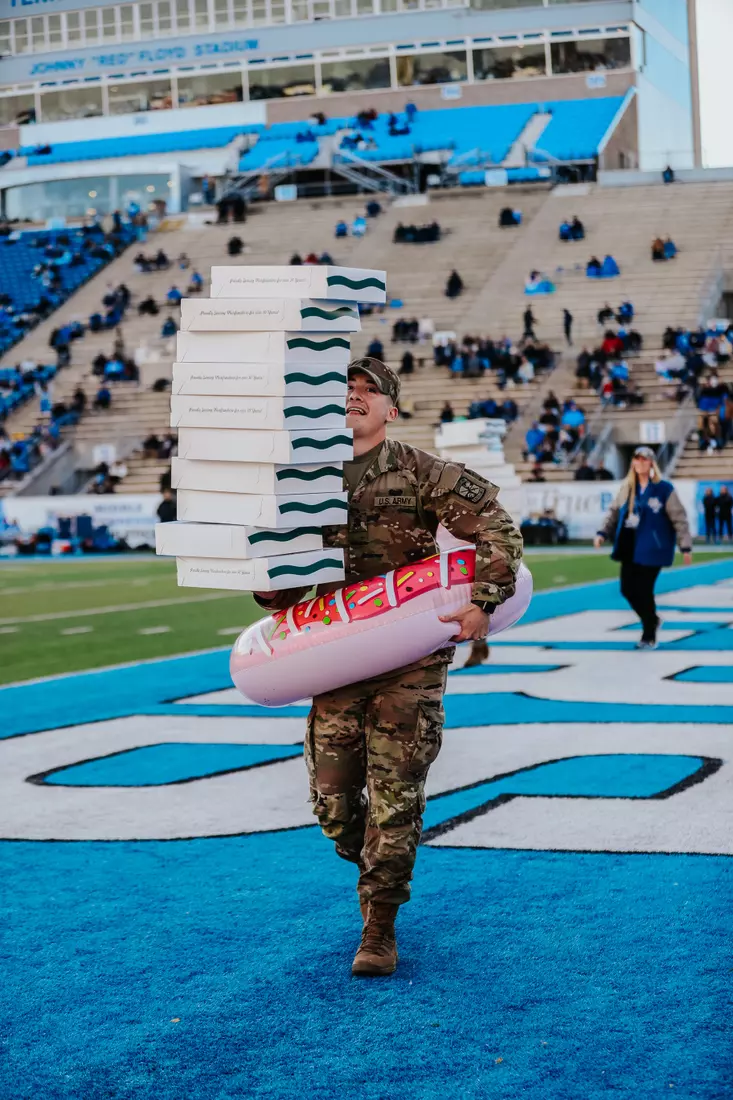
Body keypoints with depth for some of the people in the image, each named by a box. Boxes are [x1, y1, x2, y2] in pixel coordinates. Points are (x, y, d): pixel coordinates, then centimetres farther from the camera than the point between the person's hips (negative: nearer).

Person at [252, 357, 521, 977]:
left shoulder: (422, 474, -4)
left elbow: (497, 530, -7)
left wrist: (483, 603, -15)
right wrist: (279, 623, 19)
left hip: (409, 662, -4)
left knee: (395, 798, -5)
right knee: (332, 798, 4)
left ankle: (380, 930, 6)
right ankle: (376, 869, 36)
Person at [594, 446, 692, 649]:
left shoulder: (664, 489, -7)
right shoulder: (627, 488, 9)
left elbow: (679, 518, -5)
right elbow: (614, 511, 17)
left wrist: (685, 547, -6)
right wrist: (603, 533, 4)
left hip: (651, 549, -6)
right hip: (629, 547, 6)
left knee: (643, 591, -6)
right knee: (627, 589, 5)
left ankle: (649, 637, 11)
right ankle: (651, 620, 33)